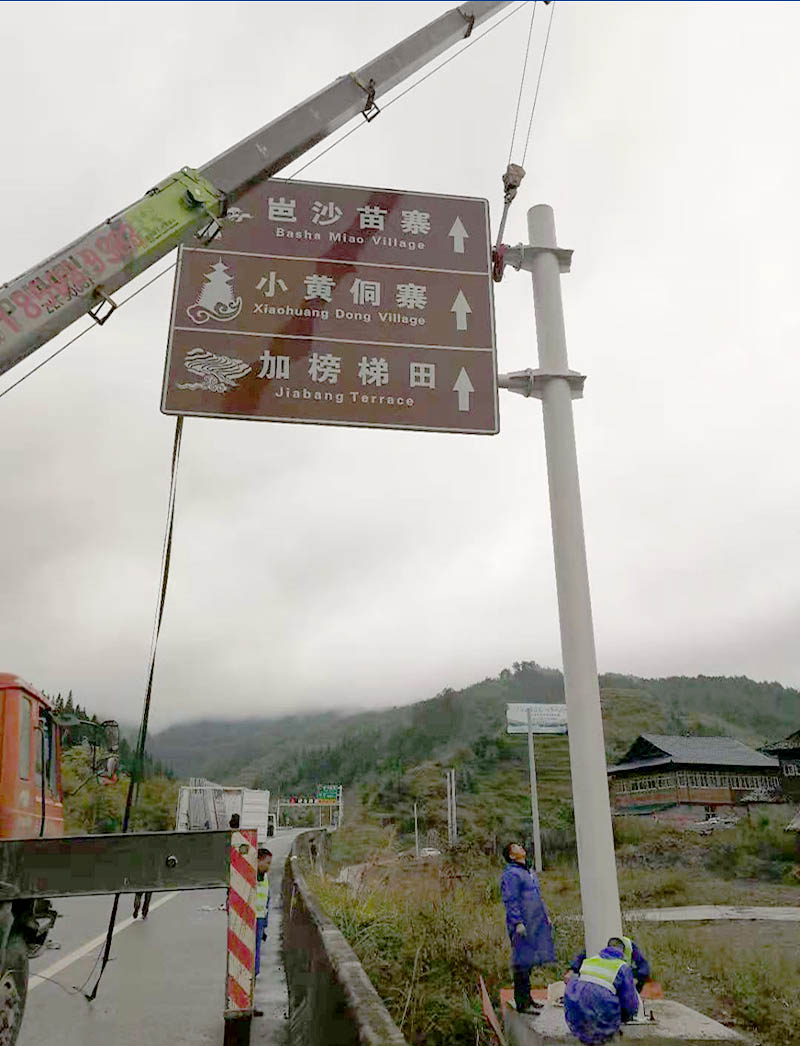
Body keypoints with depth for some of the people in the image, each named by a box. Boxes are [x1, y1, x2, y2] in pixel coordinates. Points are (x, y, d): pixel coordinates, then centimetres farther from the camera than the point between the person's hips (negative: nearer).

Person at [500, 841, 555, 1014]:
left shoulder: (528, 872, 19)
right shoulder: (510, 874, -12)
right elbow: (510, 901, -17)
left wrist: (545, 916, 22)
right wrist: (517, 923, -22)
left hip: (535, 925, 9)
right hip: (523, 927, -9)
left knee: (529, 962, 14)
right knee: (522, 962, -5)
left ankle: (527, 998, 23)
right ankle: (521, 1003, 0)